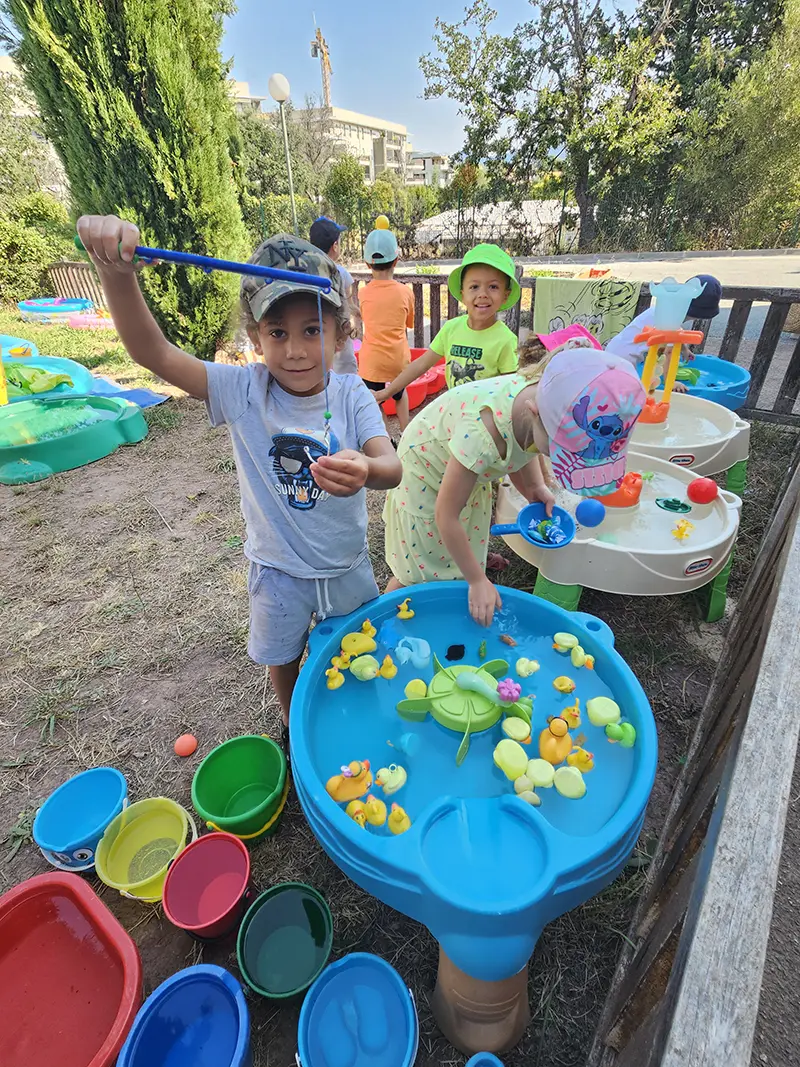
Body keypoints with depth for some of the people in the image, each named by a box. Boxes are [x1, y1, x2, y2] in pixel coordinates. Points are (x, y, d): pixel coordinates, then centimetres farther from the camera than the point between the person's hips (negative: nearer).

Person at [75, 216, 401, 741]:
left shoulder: (351, 395, -17)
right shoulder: (244, 391, -17)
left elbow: (392, 466, -31)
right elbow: (154, 353, -25)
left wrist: (366, 471, -55)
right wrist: (116, 272, -43)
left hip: (347, 565, 1)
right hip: (278, 569, 0)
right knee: (283, 659, 24)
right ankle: (293, 723, 57)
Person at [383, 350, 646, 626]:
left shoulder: (548, 401, -23)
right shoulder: (482, 434, -43)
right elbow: (446, 516, -31)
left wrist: (534, 486, -18)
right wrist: (478, 581, -22)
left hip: (467, 474, 6)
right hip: (425, 476, -6)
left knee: (460, 567, 13)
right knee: (418, 576, 6)